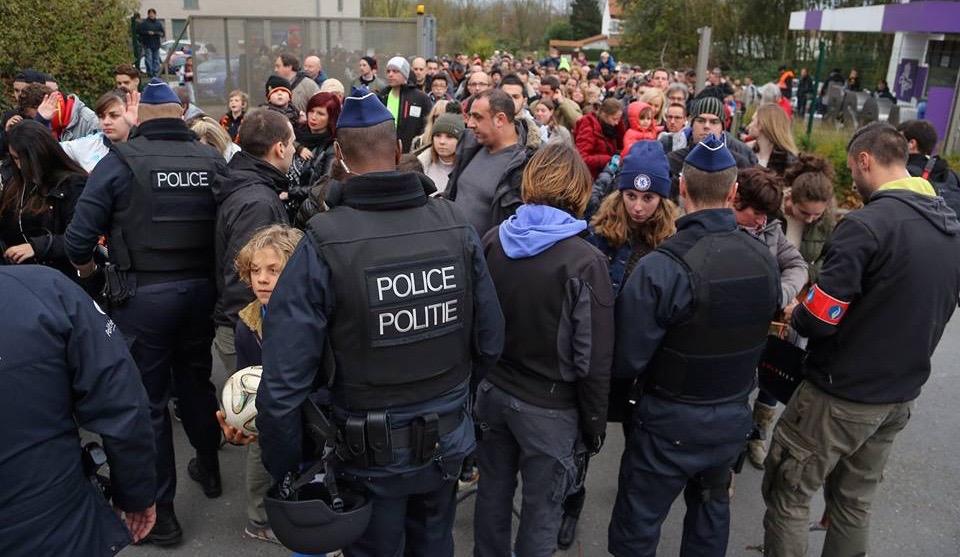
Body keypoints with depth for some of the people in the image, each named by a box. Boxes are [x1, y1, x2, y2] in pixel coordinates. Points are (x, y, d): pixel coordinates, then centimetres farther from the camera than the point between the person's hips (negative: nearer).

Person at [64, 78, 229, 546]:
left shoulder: (121, 161, -9)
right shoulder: (213, 160, 0)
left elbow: (79, 236, -10)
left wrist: (85, 265, 11)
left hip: (143, 295, -4)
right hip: (200, 289, 4)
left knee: (147, 399, 7)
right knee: (195, 379, 23)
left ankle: (159, 510, 17)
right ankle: (209, 468, 41)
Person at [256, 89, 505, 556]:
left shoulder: (324, 243, -22)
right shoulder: (456, 226, -12)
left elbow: (283, 381, -22)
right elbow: (490, 342, -5)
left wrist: (285, 473, -7)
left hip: (372, 452, -3)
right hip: (447, 442, 4)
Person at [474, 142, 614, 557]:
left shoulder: (492, 242, -5)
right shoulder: (585, 262, -20)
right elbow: (594, 360, -16)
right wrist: (594, 424, -3)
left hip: (492, 390, 6)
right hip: (549, 406, -5)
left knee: (493, 490, 23)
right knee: (541, 511, 12)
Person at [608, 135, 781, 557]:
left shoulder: (663, 267, -27)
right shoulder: (765, 260, -7)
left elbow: (626, 359, -22)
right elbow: (760, 340, 7)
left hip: (670, 424, -5)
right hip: (733, 419, 6)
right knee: (711, 510, 26)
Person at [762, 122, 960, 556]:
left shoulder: (867, 224, -22)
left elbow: (817, 321, -22)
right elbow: (924, 314, 14)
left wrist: (796, 316, 0)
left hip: (841, 395, -8)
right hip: (901, 395, 8)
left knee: (787, 497, 7)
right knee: (854, 503, 20)